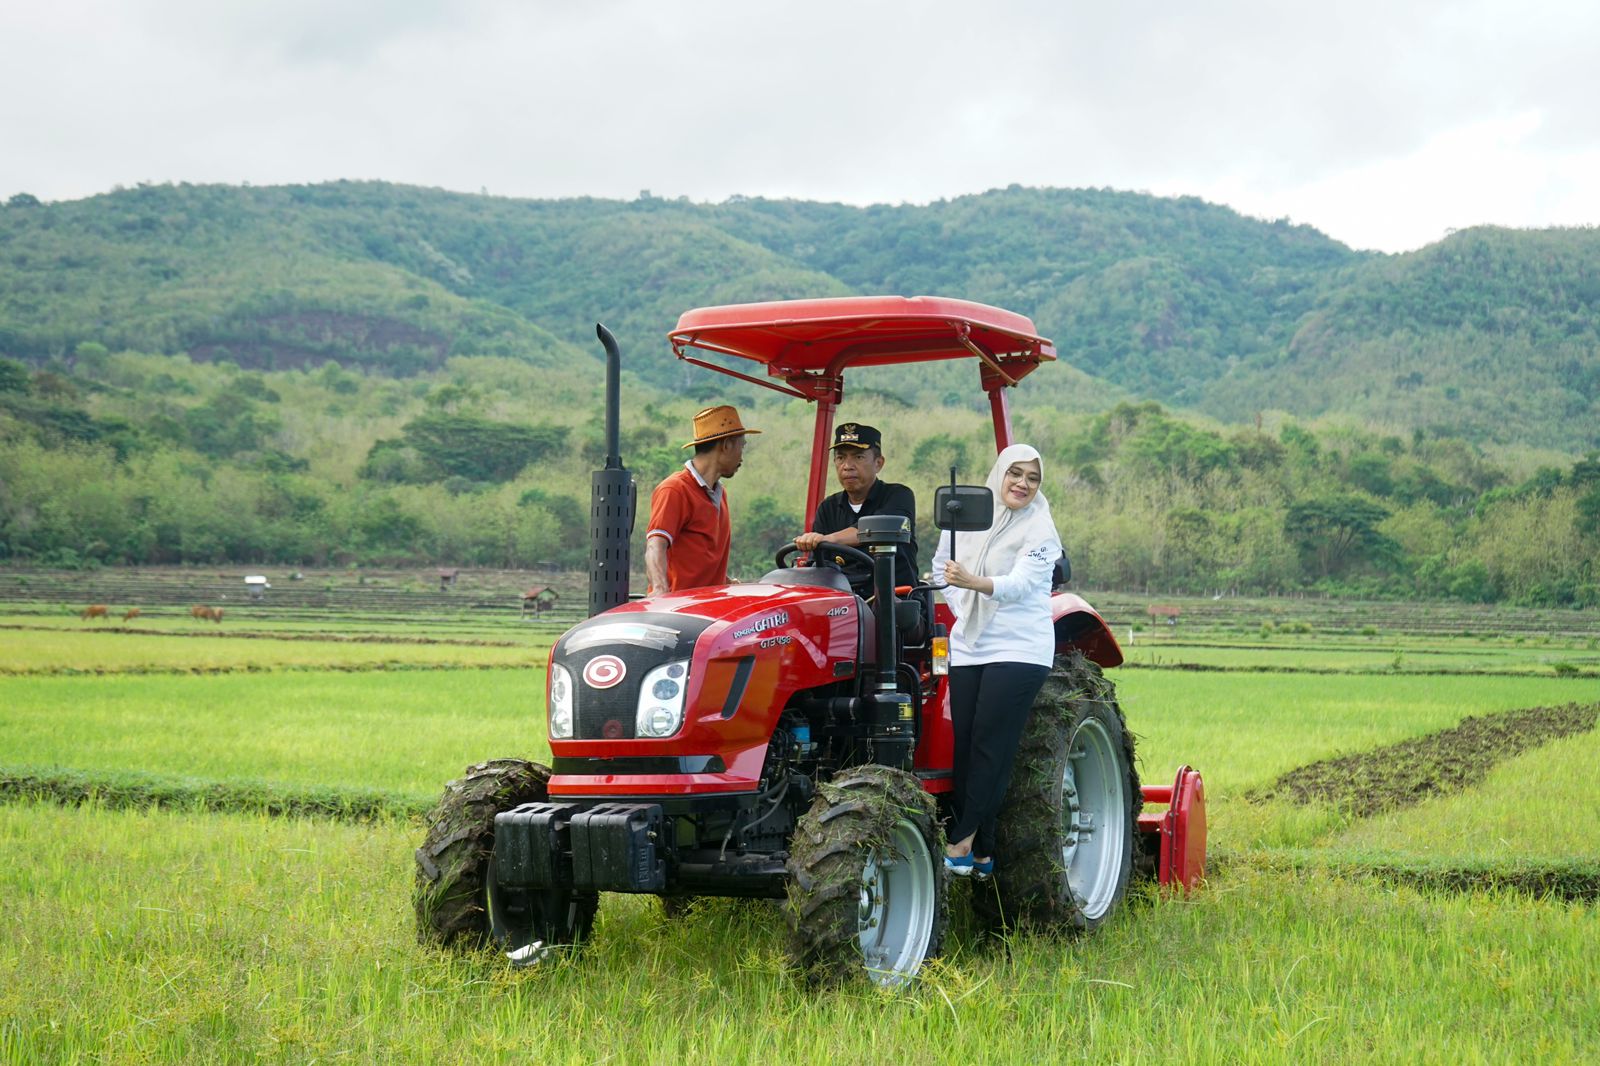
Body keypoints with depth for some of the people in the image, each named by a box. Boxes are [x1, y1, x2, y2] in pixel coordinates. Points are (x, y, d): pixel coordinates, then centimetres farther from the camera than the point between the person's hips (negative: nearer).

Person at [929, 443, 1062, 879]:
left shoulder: (1039, 529, -6)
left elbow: (1021, 583, -21)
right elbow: (941, 565, 23)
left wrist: (976, 582, -39)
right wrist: (961, 607, 8)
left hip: (1018, 648, -5)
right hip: (968, 647, 5)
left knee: (990, 748, -12)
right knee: (965, 746, 1)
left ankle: (962, 843, -10)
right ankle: (981, 854, 4)